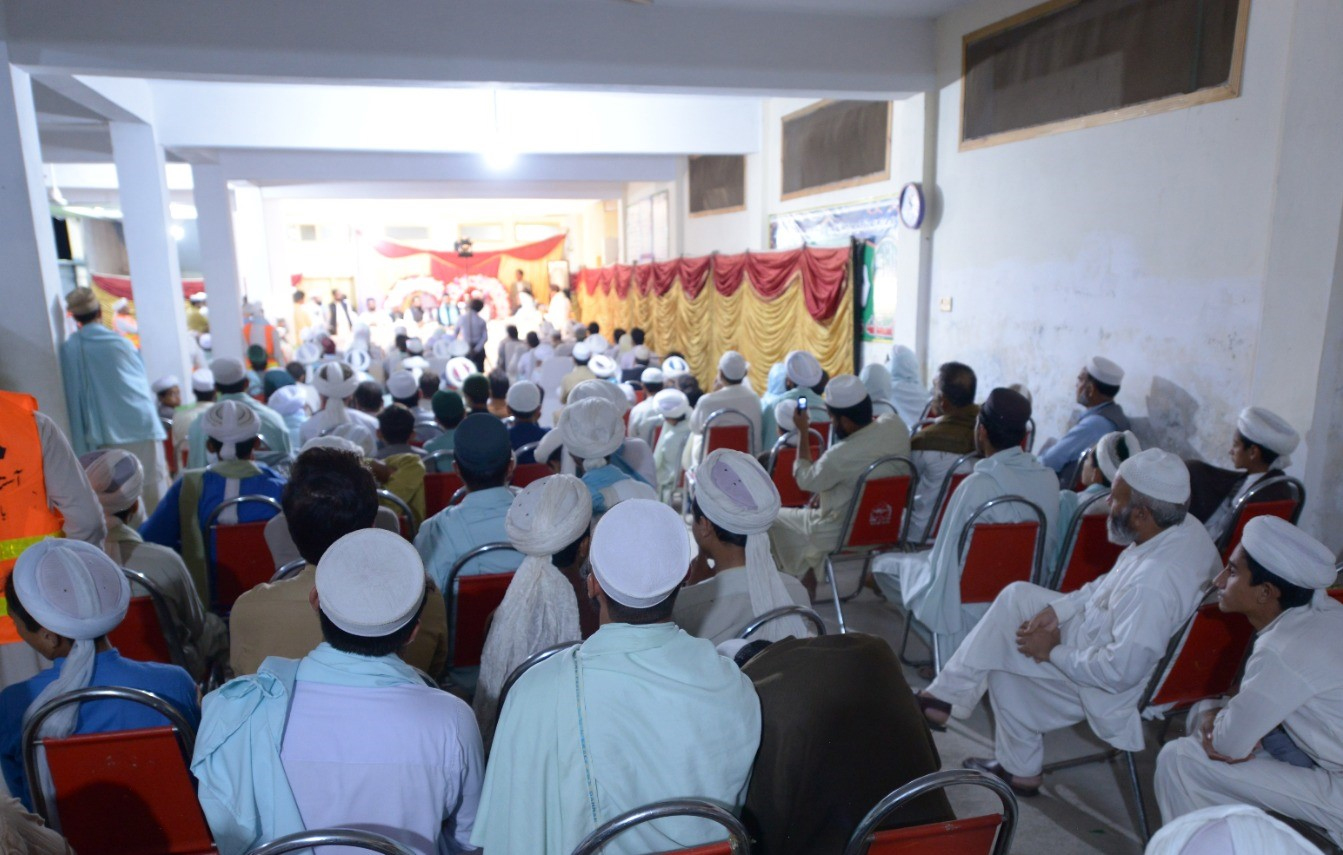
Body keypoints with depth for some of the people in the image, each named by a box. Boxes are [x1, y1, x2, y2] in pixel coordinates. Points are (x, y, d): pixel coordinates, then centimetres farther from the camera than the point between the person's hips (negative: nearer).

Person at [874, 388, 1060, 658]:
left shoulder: (978, 484, -27)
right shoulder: (1049, 479, -7)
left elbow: (946, 562, -20)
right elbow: (1047, 547, 8)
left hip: (974, 599, -7)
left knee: (884, 564, 11)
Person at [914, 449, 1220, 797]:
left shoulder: (1155, 584, -39)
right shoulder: (1183, 526, -10)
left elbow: (1121, 671, -33)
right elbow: (1111, 581, 4)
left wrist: (1054, 651, -18)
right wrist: (1059, 609, -5)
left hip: (1108, 687, -8)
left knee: (1003, 663, 1)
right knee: (1016, 595, 5)